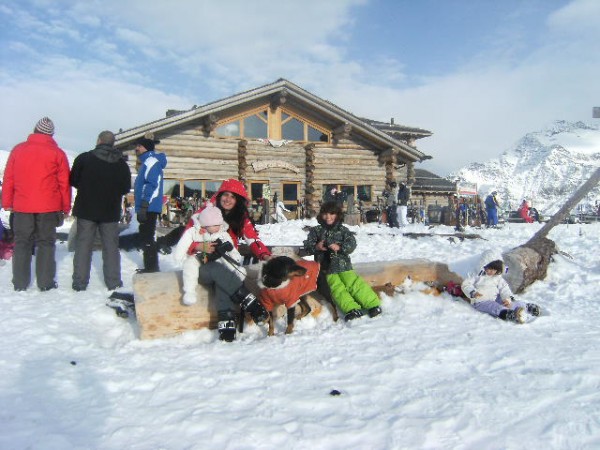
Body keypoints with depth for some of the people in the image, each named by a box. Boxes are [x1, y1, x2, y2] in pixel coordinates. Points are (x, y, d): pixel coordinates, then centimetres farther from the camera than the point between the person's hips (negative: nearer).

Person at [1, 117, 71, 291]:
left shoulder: (18, 150, 6)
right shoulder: (57, 153, -2)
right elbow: (64, 183, -2)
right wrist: (66, 207, 5)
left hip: (22, 207, 2)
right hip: (48, 207, -2)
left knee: (22, 243, 11)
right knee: (46, 243, 5)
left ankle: (20, 283, 14)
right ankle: (45, 283, 5)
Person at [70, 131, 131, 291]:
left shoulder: (84, 158, -7)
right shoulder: (121, 163, -1)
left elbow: (73, 181, 0)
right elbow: (126, 188, 4)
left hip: (86, 209, -1)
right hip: (110, 212, 1)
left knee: (83, 245, 7)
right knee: (111, 247, 9)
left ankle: (79, 283, 9)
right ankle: (113, 283, 11)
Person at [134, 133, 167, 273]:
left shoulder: (151, 161, -11)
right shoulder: (146, 162, 21)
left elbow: (153, 185, -21)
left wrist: (144, 206, -25)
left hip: (149, 208, -11)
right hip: (146, 208, 11)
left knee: (147, 239, -8)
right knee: (146, 238, 15)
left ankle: (151, 268, -3)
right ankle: (150, 267, 22)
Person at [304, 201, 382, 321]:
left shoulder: (343, 230, 12)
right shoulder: (316, 231, 15)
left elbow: (352, 243, 0)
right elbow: (307, 246, 10)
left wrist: (340, 247, -19)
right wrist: (316, 247, -13)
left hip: (343, 265, 0)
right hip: (326, 268, 0)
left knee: (355, 284, -19)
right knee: (337, 288, -23)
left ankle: (373, 304, -19)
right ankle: (353, 309, -32)